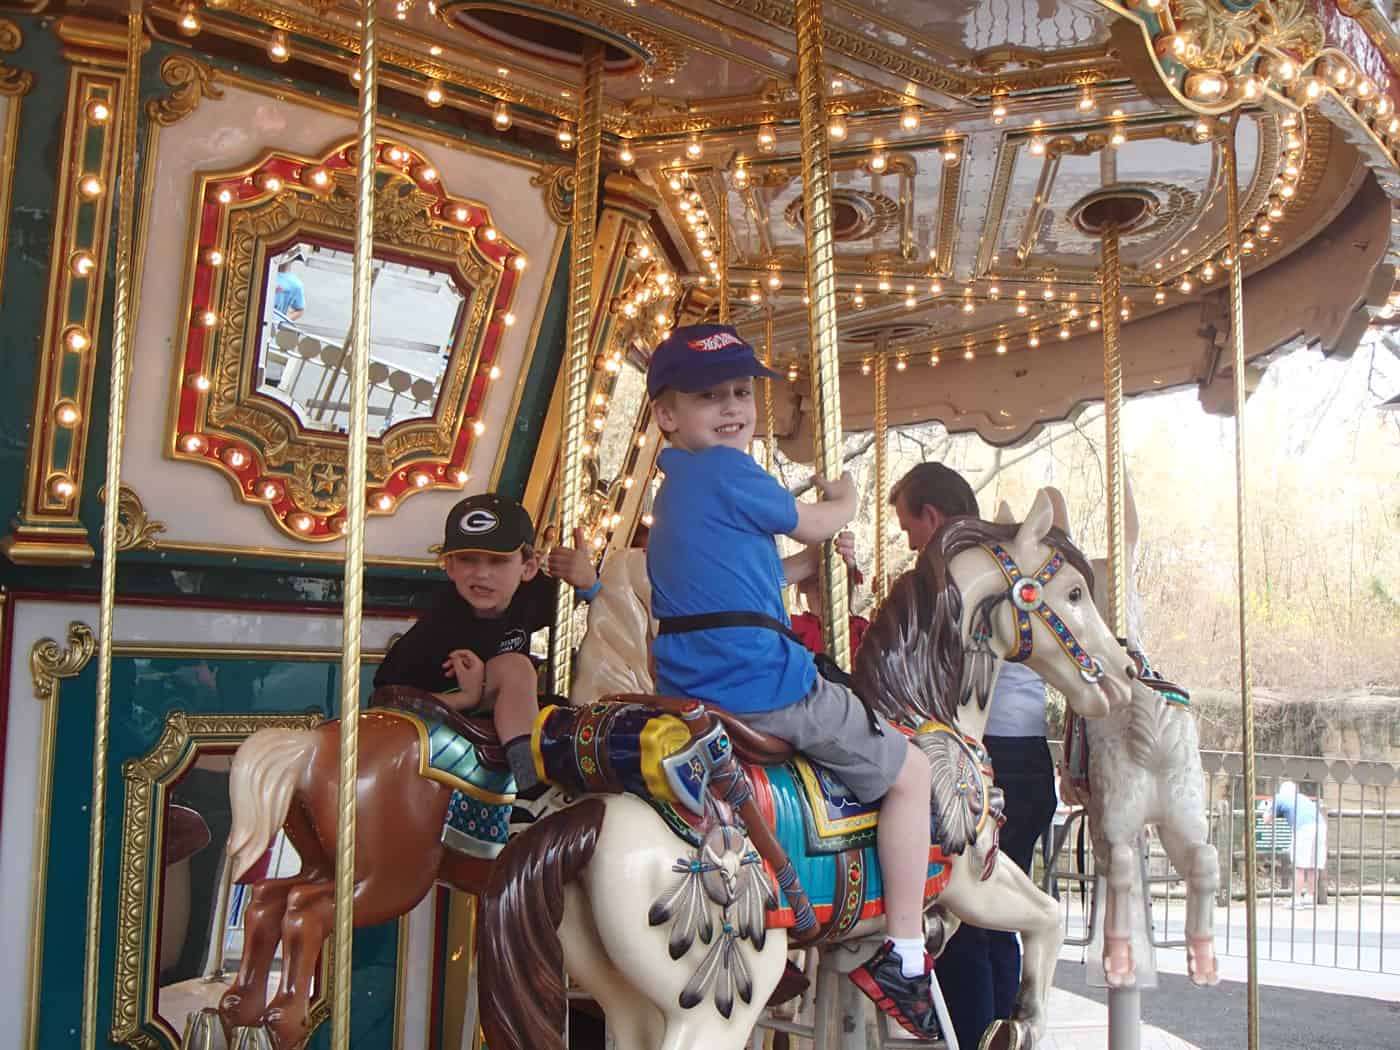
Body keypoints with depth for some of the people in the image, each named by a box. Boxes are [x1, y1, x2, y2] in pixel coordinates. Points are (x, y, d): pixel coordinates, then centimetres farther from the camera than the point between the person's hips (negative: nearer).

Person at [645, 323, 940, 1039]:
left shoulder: (676, 488, 18)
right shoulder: (727, 471, -10)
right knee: (908, 770, 6)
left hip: (687, 688, 10)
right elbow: (812, 524, 3)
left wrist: (807, 564, 20)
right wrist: (844, 503, 24)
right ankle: (903, 955, 7)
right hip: (764, 685, -9)